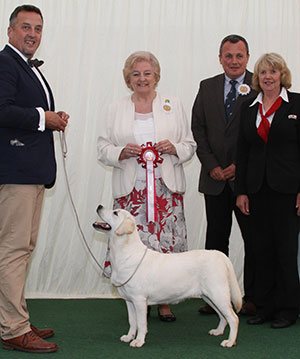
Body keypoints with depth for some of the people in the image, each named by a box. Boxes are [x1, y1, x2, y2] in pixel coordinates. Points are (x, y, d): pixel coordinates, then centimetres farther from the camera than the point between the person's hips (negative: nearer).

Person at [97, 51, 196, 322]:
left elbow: (190, 145, 12)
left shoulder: (173, 106, 11)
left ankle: (164, 302, 11)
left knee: (167, 240, -4)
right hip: (130, 189, 0)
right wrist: (122, 152, -10)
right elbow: (103, 149, 10)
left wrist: (173, 147, -9)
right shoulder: (116, 110, 12)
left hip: (166, 187, 0)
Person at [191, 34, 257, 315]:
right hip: (215, 177, 3)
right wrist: (212, 166, -5)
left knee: (254, 239, 4)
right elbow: (198, 129, 7)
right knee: (216, 239, 9)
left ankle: (252, 297, 15)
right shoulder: (207, 87, 9)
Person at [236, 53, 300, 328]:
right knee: (261, 248, 8)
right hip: (257, 189, 4)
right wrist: (241, 190, 5)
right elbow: (243, 151, 11)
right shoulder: (249, 108, 10)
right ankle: (265, 306, 19)